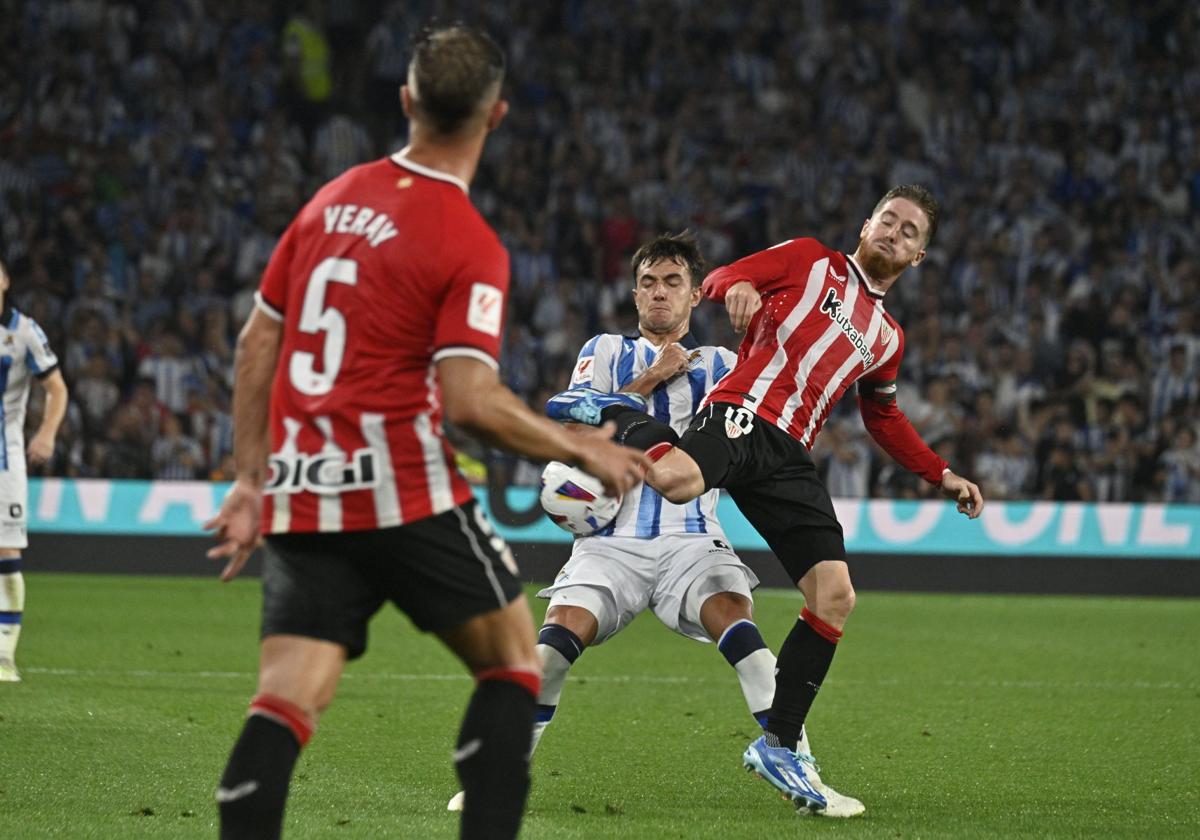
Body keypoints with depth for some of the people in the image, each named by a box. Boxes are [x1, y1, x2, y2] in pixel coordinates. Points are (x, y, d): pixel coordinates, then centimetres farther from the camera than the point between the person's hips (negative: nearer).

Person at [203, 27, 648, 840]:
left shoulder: (332, 200, 11)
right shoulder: (471, 245, -9)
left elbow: (258, 343, 14)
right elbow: (470, 399, -17)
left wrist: (253, 481, 20)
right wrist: (585, 451, -4)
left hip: (299, 495, 5)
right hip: (405, 493, -5)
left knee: (285, 703, -1)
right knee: (514, 653, 12)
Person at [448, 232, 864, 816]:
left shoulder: (720, 365, 17)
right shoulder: (605, 352, 16)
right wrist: (652, 378, -4)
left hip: (692, 538, 0)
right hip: (612, 540, 0)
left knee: (735, 617, -27)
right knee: (559, 634, -23)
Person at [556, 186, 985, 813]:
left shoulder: (887, 336, 28)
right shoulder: (809, 261, 13)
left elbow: (884, 420, 41)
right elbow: (716, 281, 7)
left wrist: (942, 476, 35)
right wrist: (737, 287, -17)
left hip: (788, 455, 6)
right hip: (743, 413, -6)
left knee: (835, 597, -7)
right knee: (677, 479, -41)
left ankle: (778, 745, 3)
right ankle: (616, 417, -5)